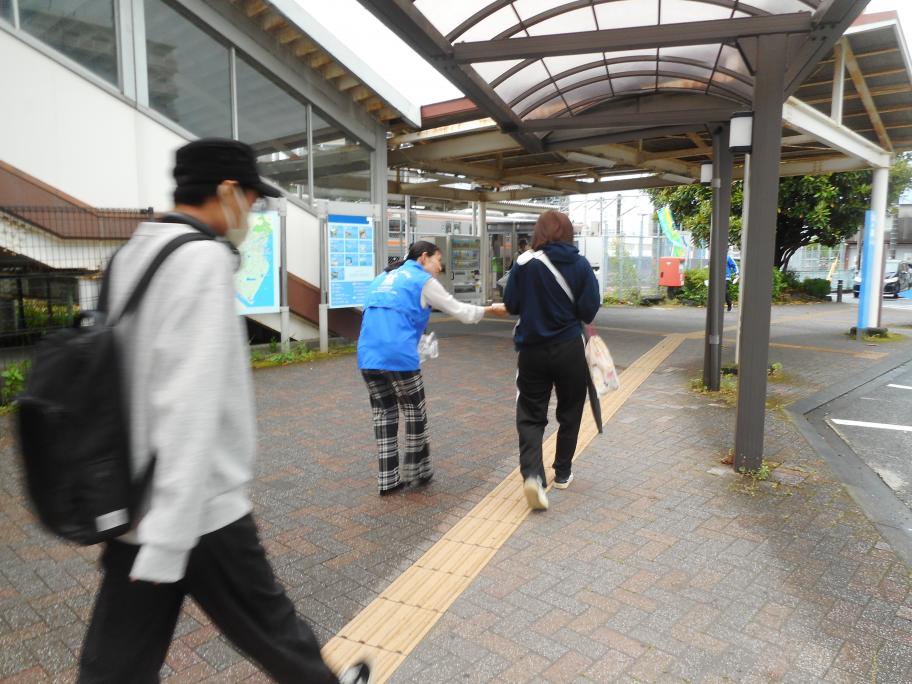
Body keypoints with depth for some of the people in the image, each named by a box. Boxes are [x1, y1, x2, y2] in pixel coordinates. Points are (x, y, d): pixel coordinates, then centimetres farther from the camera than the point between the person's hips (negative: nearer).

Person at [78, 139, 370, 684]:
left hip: (136, 505, 8)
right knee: (266, 622, 15)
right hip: (197, 509, -8)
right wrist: (169, 539, -24)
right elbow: (190, 404, -26)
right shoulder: (204, 258, -18)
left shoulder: (133, 254, 9)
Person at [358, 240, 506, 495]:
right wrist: (491, 309, 22)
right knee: (415, 413, 12)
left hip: (368, 356, 6)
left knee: (383, 414, 14)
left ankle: (387, 479, 17)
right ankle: (416, 472, 23)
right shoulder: (423, 280, 4)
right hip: (399, 356, -6)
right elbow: (459, 311, 8)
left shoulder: (383, 278, 23)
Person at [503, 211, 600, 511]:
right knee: (569, 413, 18)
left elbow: (511, 304, -2)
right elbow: (589, 310, -8)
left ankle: (532, 473, -12)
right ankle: (562, 473, 29)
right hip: (569, 350, 0)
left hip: (532, 350, 0)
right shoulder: (580, 264, -7)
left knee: (530, 415, 7)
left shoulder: (524, 263, -7)